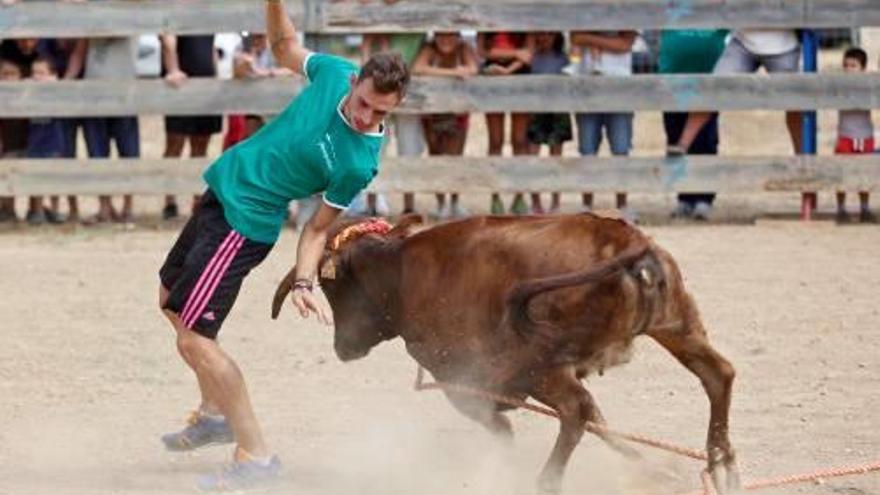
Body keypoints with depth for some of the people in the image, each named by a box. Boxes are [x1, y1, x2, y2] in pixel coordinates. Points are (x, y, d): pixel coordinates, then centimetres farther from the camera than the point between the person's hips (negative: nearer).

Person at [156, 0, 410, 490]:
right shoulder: (335, 72, -11)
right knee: (172, 300, 24)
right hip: (222, 188, 8)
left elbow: (319, 226, -13)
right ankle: (216, 414, 39)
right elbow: (285, 47, 9)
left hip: (245, 222, -8)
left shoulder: (359, 164, -25)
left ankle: (255, 456, -2)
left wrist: (304, 282, -25)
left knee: (194, 338, -11)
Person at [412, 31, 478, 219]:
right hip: (432, 112, 0)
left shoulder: (464, 49, -15)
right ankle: (441, 204, 17)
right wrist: (452, 73, -42)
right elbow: (417, 69, -38)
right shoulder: (429, 50, -19)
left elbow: (473, 69, -31)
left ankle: (455, 202, 17)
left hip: (457, 111, 0)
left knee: (455, 158, -1)